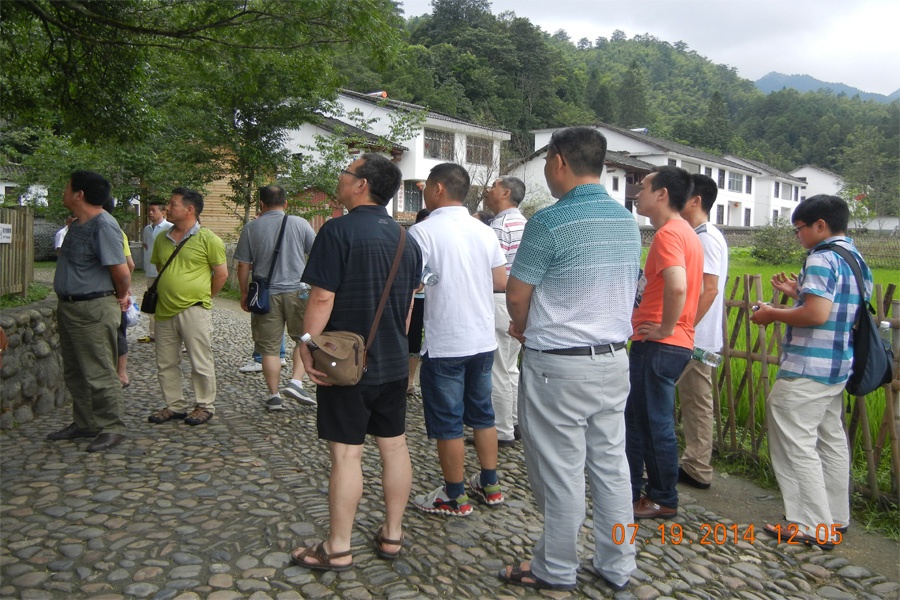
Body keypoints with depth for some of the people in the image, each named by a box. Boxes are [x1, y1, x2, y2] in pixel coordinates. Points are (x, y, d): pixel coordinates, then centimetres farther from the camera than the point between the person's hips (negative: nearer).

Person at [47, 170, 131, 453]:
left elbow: (122, 272, -24)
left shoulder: (103, 225, -21)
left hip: (93, 310, -10)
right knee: (75, 373, 17)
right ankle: (85, 423, 30)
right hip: (69, 307, 10)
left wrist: (121, 296, -6)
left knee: (99, 373, -3)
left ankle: (112, 428, 8)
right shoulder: (78, 224, 10)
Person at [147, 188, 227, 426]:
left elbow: (221, 274, -4)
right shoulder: (162, 239, 11)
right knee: (166, 363, 13)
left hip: (194, 311, -6)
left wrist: (202, 297, 3)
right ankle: (174, 405, 26)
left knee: (201, 363, 2)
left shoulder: (208, 239, -7)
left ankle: (205, 407, 15)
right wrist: (167, 292, 17)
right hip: (164, 310, 7)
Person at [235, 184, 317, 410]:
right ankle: (296, 382, 1)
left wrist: (244, 294, 12)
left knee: (270, 348, 7)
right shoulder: (300, 224, 1)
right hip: (297, 290, 0)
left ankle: (274, 396, 12)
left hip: (266, 295, 1)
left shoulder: (251, 228, 2)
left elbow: (243, 266, 2)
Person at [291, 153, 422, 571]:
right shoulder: (406, 239, 8)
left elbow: (322, 299, -18)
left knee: (346, 454, 1)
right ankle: (392, 535, 25)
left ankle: (338, 549, 12)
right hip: (393, 363, 7)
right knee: (394, 446, 13)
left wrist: (307, 348, -8)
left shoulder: (339, 231, -14)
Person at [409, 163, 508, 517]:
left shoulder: (422, 232, -13)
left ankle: (455, 498, 17)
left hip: (444, 343, -6)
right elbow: (502, 282, 7)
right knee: (482, 414, 18)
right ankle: (489, 485, 29)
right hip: (483, 339, 6)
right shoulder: (484, 232, 4)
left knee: (447, 423, 6)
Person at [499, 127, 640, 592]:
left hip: (559, 366, -7)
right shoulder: (628, 221, 7)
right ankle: (617, 567, 28)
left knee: (561, 472, 6)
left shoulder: (550, 221, -16)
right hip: (614, 358, 7)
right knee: (611, 465, 15)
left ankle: (556, 571, 22)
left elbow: (517, 296, -12)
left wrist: (524, 329, 12)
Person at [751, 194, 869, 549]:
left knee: (796, 443, -4)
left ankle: (813, 527, 1)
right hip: (838, 367, 10)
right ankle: (835, 516, 29)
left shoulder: (822, 258, -15)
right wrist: (798, 293, 16)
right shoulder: (856, 259, 14)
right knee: (830, 439, 18)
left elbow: (817, 314, -25)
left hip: (808, 369, -10)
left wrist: (773, 315, -11)